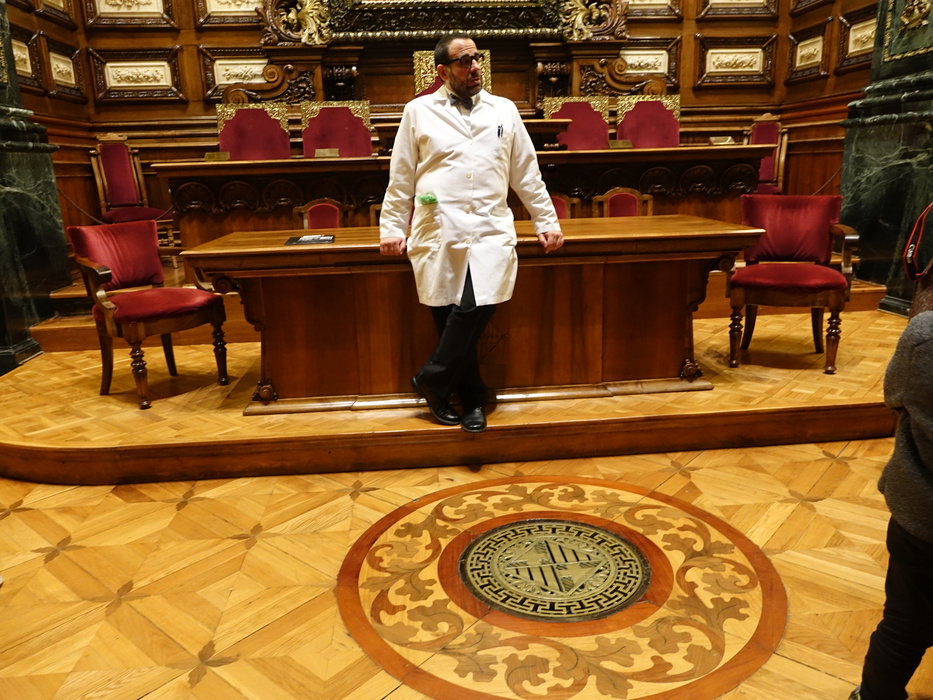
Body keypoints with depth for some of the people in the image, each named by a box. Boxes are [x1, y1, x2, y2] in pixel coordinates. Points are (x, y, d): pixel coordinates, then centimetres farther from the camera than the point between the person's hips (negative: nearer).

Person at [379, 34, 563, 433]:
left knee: (475, 309, -17)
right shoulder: (419, 112, 10)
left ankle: (431, 381, 4)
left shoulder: (504, 110, 15)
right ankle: (473, 399, 17)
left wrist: (547, 222, 11)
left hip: (490, 231, 1)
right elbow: (400, 178, 10)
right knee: (448, 317, 0)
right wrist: (391, 228, 5)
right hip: (437, 234, 0)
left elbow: (527, 174, 15)